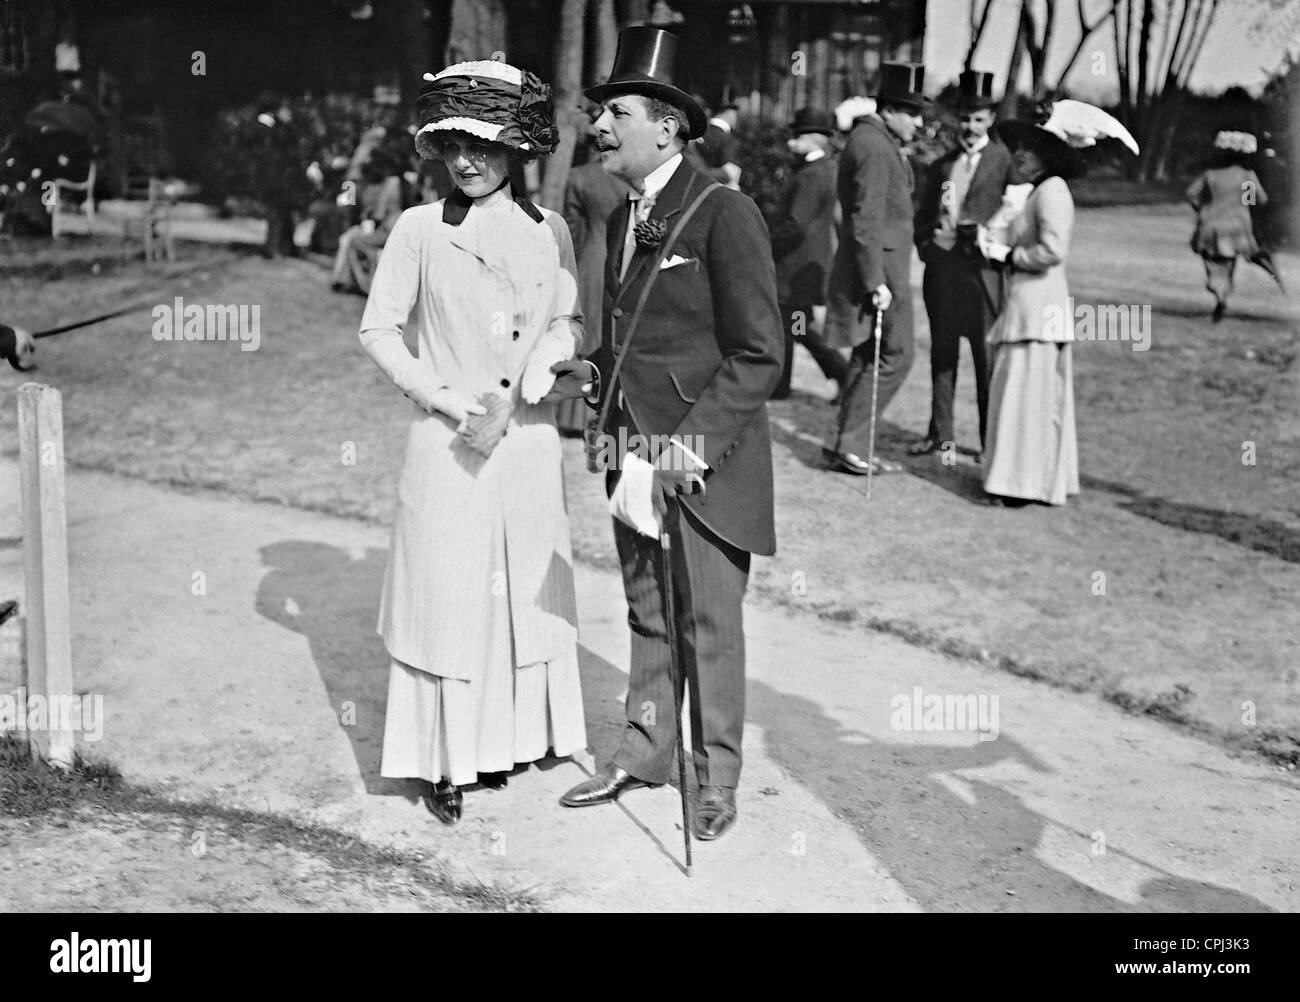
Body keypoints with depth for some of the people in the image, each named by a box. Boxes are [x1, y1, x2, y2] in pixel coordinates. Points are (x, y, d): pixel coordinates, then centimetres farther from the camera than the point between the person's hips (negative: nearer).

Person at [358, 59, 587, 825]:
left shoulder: (549, 230, 3)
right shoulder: (421, 229, -4)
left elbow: (573, 322, 12)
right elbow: (379, 329, -1)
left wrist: (547, 356, -9)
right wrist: (444, 396, -10)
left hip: (529, 440, 3)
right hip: (448, 443, -3)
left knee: (526, 590, 10)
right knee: (447, 595, 1)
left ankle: (509, 738, 26)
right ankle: (443, 760, 12)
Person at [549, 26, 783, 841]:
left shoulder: (725, 215, -14)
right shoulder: (625, 218, 12)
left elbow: (759, 356, -16)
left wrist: (695, 440, -23)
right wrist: (591, 374, 3)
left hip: (704, 460, -7)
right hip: (633, 452, 8)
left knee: (709, 623, 4)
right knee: (647, 616, 18)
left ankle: (717, 776, 19)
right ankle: (645, 752, 31)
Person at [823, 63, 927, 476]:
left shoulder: (870, 140, 15)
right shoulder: (876, 149, -17)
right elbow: (867, 221, -22)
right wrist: (876, 282, -23)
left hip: (877, 267, 11)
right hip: (879, 267, -11)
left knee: (867, 356, 14)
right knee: (894, 355, -5)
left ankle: (848, 443, 19)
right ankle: (850, 443, -2)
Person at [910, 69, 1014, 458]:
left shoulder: (1003, 160, 1)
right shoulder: (942, 164, 15)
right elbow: (924, 214, 18)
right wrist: (926, 244, 2)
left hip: (982, 266, -5)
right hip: (941, 263, 5)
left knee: (986, 355, -2)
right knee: (942, 353, 10)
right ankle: (940, 433, 19)